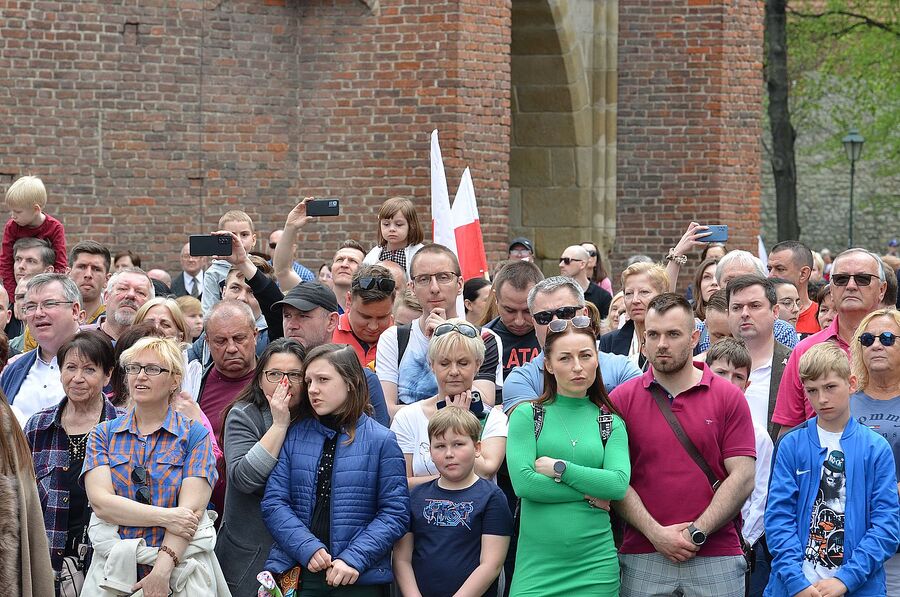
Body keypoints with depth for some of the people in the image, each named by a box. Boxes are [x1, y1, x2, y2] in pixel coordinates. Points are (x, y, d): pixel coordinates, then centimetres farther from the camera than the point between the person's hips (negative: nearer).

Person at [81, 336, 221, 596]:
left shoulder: (195, 435, 3)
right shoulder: (104, 434, 9)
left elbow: (192, 509, -8)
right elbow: (100, 501, -5)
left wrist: (162, 570, -21)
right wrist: (166, 517, -16)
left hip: (180, 571, -1)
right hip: (114, 570, 1)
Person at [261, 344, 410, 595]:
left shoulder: (381, 440, 0)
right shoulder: (294, 436, 6)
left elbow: (395, 512, -4)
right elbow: (273, 502, 1)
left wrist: (354, 558, -16)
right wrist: (308, 548, -13)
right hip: (296, 574, 2)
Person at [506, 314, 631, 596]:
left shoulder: (611, 423, 9)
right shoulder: (526, 415, 3)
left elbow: (619, 485, -6)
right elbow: (522, 482, -10)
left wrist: (558, 468, -10)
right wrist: (589, 494, -8)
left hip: (596, 564, 2)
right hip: (537, 564, -2)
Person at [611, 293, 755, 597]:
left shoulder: (729, 398, 5)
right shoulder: (621, 400, 6)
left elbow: (742, 477, -1)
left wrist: (696, 533, -9)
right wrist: (656, 533, -10)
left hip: (716, 559, 0)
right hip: (642, 559, 0)